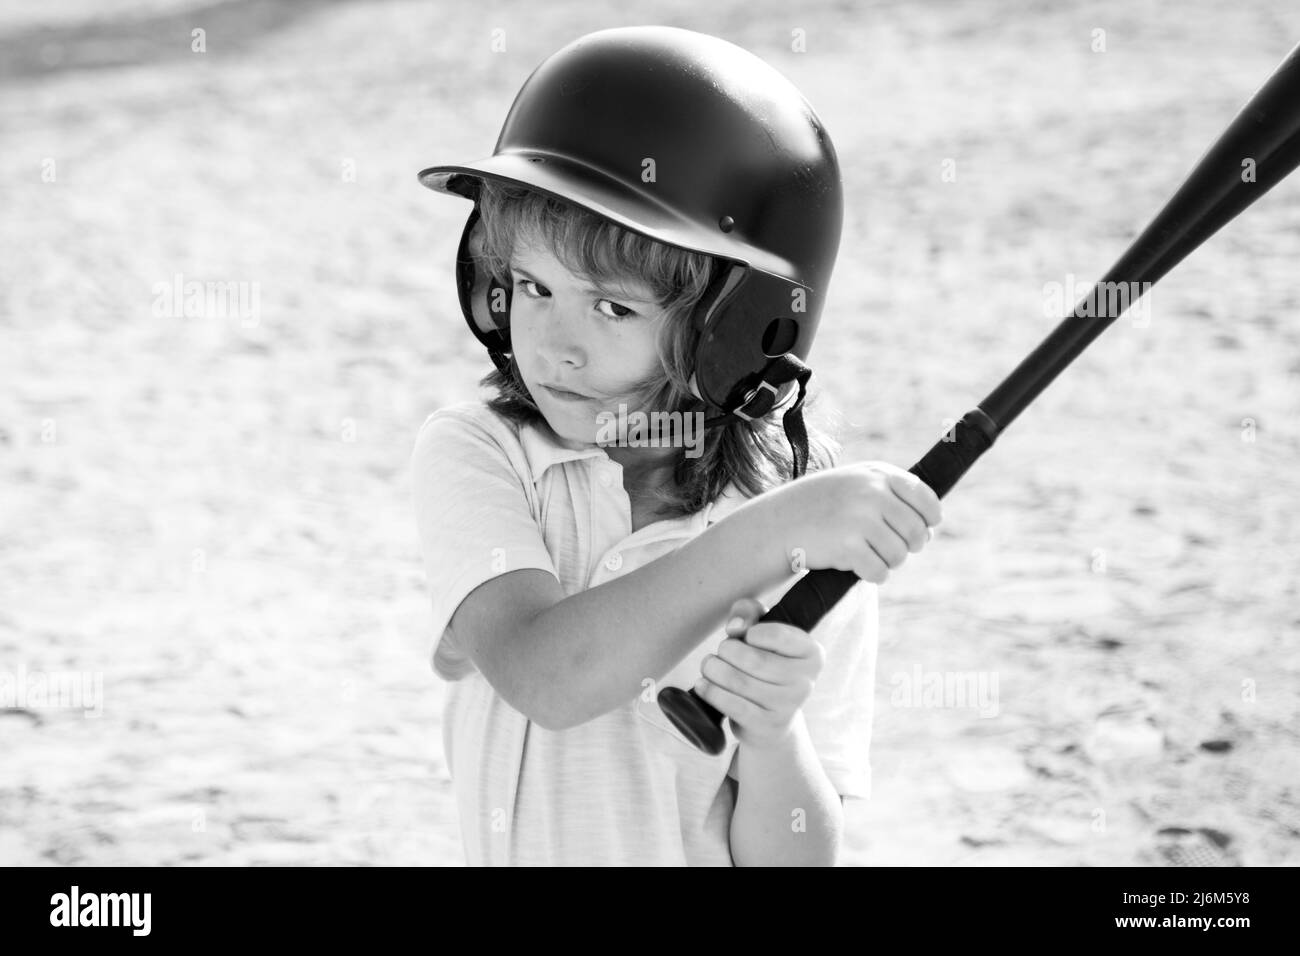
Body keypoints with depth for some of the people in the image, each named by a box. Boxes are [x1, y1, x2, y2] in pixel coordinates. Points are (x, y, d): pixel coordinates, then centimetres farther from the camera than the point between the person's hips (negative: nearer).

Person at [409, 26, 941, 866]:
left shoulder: (830, 529, -6)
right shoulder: (472, 456, -7)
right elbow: (541, 676, -24)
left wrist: (772, 731, -25)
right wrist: (768, 538, -29)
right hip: (521, 853, 0)